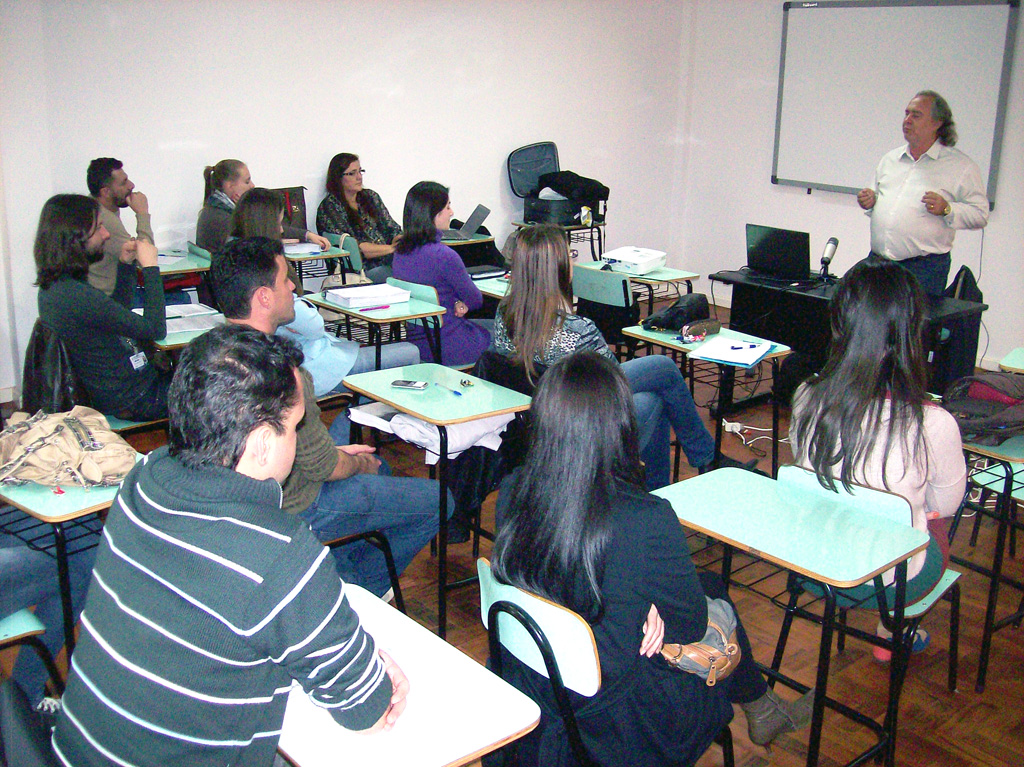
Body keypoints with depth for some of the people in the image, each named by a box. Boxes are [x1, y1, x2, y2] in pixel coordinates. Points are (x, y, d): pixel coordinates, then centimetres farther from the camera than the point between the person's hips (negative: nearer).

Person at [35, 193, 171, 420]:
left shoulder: (54, 286, 3)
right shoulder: (76, 295, -29)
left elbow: (117, 312, 19)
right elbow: (155, 329, -25)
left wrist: (126, 264, 8)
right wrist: (150, 267, -18)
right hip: (135, 399, -10)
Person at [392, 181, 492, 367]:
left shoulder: (401, 251, 1)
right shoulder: (443, 255, -24)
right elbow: (476, 300, -10)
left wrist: (457, 304, -4)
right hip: (447, 348, -8)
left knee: (493, 324, 27)